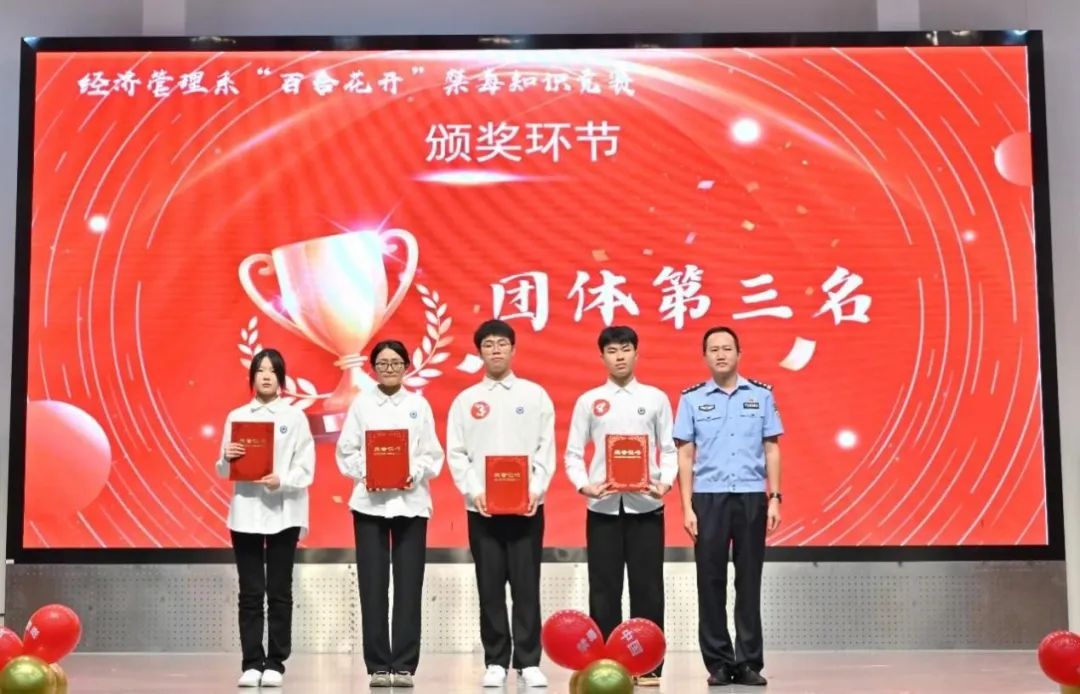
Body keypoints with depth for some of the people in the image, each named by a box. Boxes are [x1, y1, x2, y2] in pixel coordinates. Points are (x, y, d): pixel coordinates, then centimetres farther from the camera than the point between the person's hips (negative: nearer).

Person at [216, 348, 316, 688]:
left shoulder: (295, 417, 3)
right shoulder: (236, 416, 9)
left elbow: (306, 468, -2)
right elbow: (223, 471, 9)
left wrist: (282, 480, -20)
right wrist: (227, 457, -12)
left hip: (283, 512, -2)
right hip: (245, 511, 2)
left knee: (279, 591, 2)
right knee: (250, 592, 2)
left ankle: (274, 663, 7)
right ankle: (251, 663, 7)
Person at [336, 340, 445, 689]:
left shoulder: (419, 405, 8)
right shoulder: (361, 404, 7)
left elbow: (432, 454, 5)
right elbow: (346, 450, 4)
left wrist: (415, 474, -13)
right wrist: (364, 474, -12)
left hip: (410, 502, 0)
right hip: (370, 502, 0)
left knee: (408, 586, 0)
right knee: (373, 586, -1)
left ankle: (404, 665, 6)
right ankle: (378, 666, 7)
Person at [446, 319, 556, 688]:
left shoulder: (535, 394, 7)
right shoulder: (466, 399, 8)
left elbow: (546, 449, 2)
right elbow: (456, 454, 4)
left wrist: (536, 489, -11)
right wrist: (473, 491, -10)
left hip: (526, 505, -1)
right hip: (482, 507, 1)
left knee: (526, 585, 1)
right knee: (490, 587, 4)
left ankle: (529, 662, 6)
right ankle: (496, 661, 11)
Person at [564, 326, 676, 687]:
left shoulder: (656, 398, 7)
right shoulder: (589, 401, 7)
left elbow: (669, 449, 7)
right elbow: (573, 453, 6)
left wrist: (665, 482, -10)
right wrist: (583, 485, -11)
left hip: (645, 505, 0)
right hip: (603, 506, 0)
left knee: (647, 586, 2)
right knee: (604, 588, 3)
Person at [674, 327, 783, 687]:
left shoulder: (761, 395, 7)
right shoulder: (692, 399, 5)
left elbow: (771, 450, 8)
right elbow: (685, 456, 4)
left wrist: (775, 498, -1)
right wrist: (687, 507, -3)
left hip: (752, 497, 0)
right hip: (708, 498, 0)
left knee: (749, 581, 3)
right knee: (711, 581, 1)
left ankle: (749, 662, 9)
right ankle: (718, 662, 10)